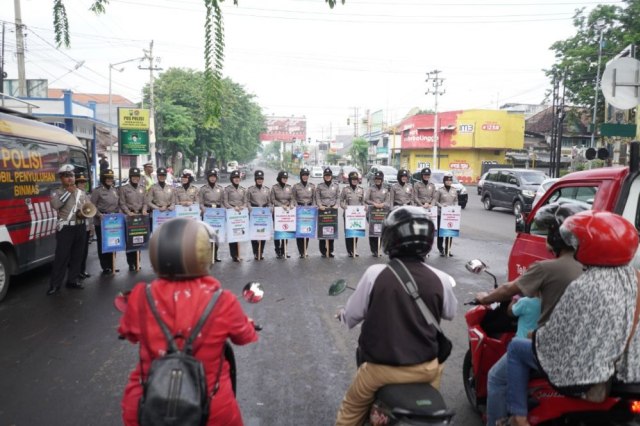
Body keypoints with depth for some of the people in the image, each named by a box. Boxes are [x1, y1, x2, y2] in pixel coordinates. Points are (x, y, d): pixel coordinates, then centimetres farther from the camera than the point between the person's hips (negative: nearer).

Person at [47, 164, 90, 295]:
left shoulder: (81, 192, 13)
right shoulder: (57, 192, 1)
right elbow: (54, 205, -18)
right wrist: (68, 192, -14)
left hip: (81, 227, 4)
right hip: (65, 228, -4)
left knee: (77, 256, 10)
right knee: (61, 257, -5)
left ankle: (73, 280, 21)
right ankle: (55, 284, 2)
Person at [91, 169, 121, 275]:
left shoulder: (115, 190, 11)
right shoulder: (97, 191, -5)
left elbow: (118, 204, 15)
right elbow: (92, 206, -8)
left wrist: (117, 214, 2)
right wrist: (99, 215, -19)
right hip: (101, 221, -5)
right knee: (103, 244, 1)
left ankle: (112, 265, 19)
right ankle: (106, 267, 8)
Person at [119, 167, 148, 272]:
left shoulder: (142, 188, 12)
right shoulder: (124, 188, 0)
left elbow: (145, 202, 10)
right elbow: (122, 203, -5)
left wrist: (144, 210, -9)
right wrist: (128, 212, -19)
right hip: (129, 216, -3)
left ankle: (137, 262, 17)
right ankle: (131, 263, 7)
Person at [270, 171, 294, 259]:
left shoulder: (289, 187, 8)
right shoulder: (274, 187, -2)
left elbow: (291, 198, 9)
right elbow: (273, 200, -5)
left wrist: (291, 205, -12)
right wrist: (282, 205, -16)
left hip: (287, 212, 3)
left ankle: (284, 251, 15)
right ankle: (278, 251, 12)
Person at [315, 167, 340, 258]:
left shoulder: (336, 186, 10)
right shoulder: (319, 186, 6)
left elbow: (338, 197, 9)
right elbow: (317, 198, 4)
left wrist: (336, 205, -6)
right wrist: (320, 205, -12)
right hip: (322, 210, -1)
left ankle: (330, 251, 10)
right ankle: (323, 251, 4)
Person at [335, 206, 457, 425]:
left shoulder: (375, 274, -17)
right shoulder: (440, 279, -11)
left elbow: (352, 317, -4)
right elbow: (450, 313, 9)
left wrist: (342, 314, 19)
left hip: (382, 367, -2)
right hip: (425, 367, 3)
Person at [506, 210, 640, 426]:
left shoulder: (583, 287, -28)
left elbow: (558, 332, -18)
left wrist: (537, 334, 2)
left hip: (581, 368, -7)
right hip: (619, 365, 7)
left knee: (516, 348, 12)